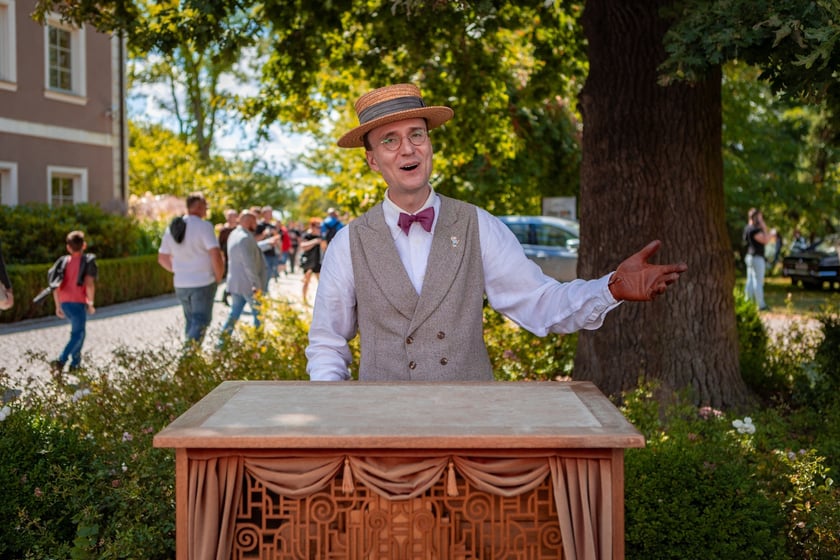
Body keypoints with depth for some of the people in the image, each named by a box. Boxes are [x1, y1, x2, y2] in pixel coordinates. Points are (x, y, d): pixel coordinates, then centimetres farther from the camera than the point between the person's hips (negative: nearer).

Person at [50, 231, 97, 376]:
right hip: (78, 302, -6)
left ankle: (76, 361, 26)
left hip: (64, 302, 6)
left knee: (78, 329, 25)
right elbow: (89, 284, -17)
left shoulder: (63, 262, 9)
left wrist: (58, 305, 13)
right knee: (77, 335, -2)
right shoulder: (88, 261, -4)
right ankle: (60, 361, -22)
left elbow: (56, 285, 5)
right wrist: (90, 303, -6)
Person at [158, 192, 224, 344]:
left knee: (191, 321, 19)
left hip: (181, 284, 6)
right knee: (200, 322, -3)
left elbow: (162, 258, 15)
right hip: (203, 283, -6)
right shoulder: (204, 226, -13)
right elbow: (216, 255, -20)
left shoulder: (172, 228, 9)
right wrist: (219, 277, -6)